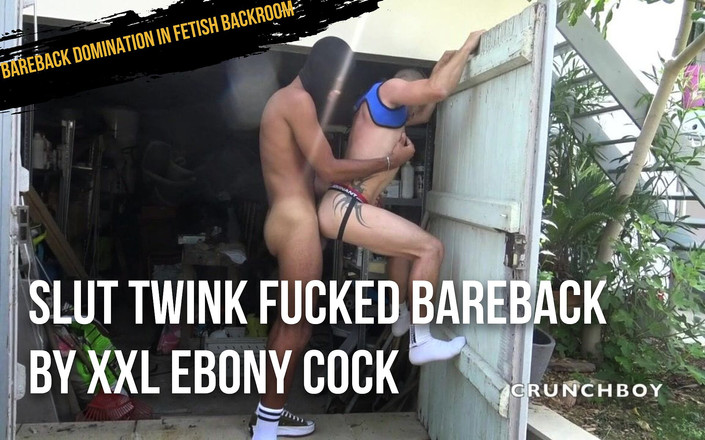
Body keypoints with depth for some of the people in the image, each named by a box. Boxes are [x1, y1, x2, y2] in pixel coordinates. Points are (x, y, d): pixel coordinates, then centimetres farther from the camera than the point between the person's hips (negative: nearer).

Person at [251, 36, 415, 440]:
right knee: (298, 327, -3)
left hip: (288, 218, 11)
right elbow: (329, 169, -16)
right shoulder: (299, 100, -12)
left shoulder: (287, 97, 20)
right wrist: (389, 160, -7)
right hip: (296, 221, -11)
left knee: (288, 321, 16)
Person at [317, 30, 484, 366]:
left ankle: (401, 317, 42)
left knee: (405, 245, 30)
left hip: (341, 207, 11)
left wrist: (441, 66, 34)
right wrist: (468, 46, -2)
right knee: (430, 248, -12)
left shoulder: (386, 111, 27)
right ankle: (420, 341, -6)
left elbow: (423, 115, 39)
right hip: (343, 208, -11)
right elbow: (438, 90, -16)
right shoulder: (387, 89, 0)